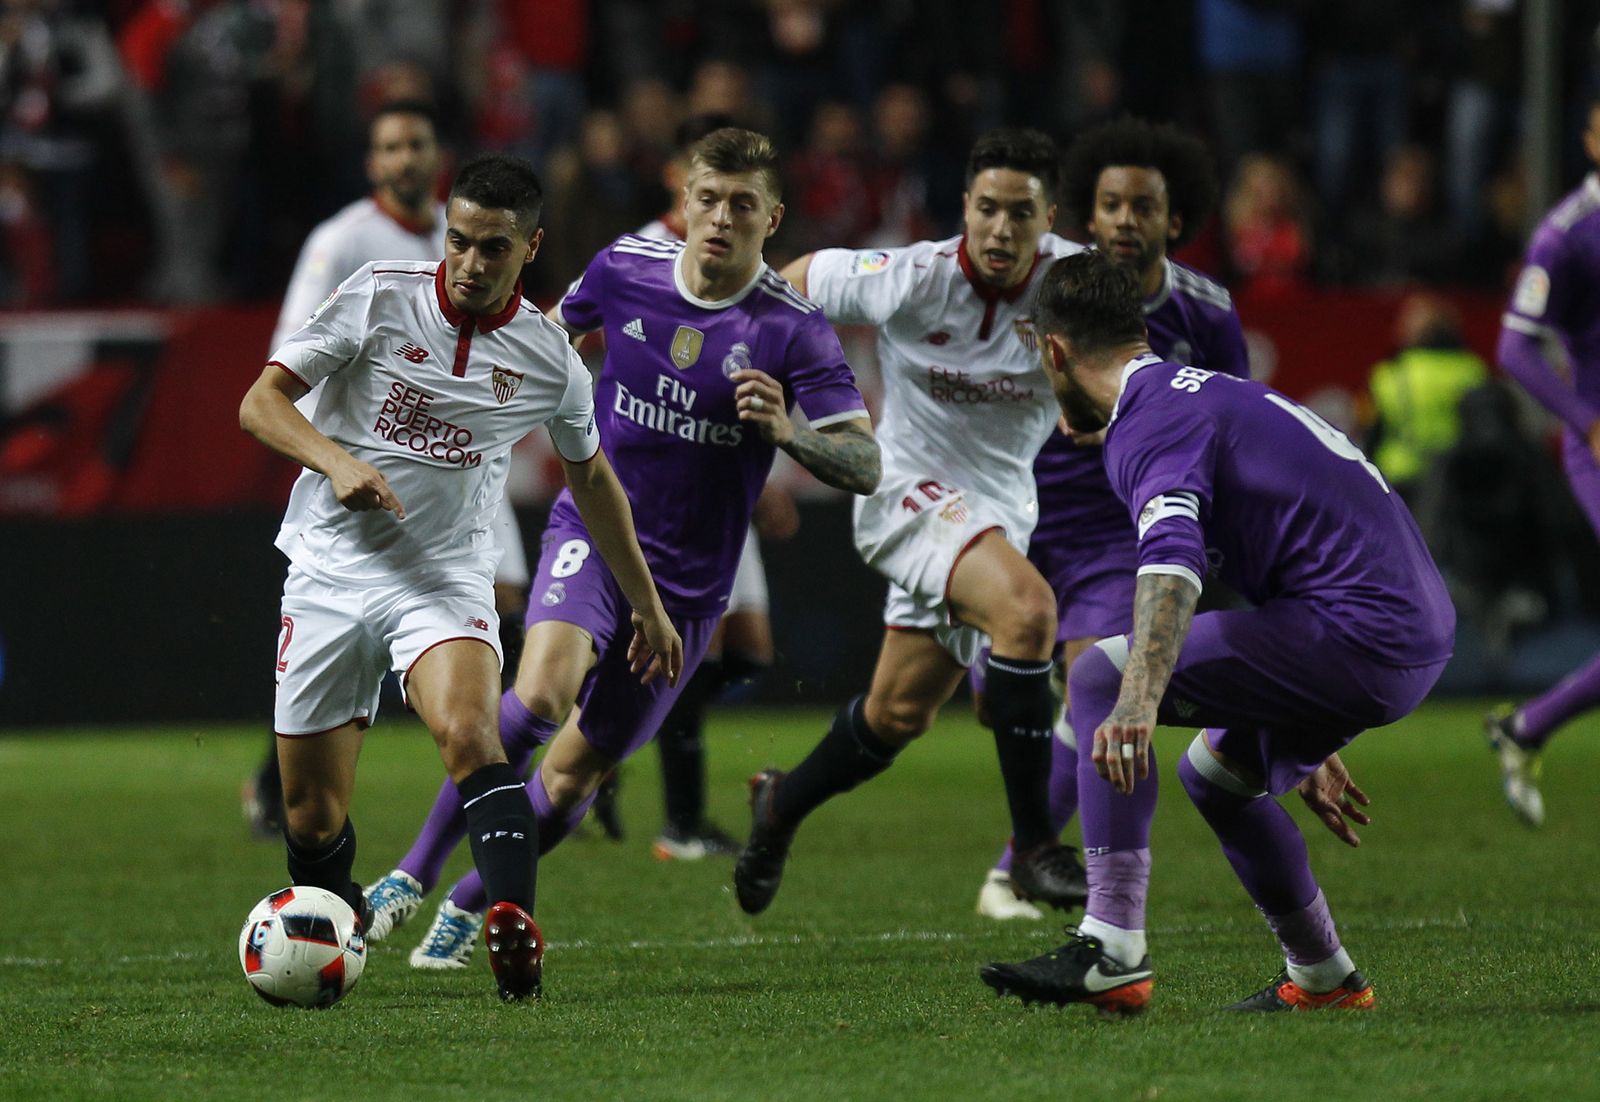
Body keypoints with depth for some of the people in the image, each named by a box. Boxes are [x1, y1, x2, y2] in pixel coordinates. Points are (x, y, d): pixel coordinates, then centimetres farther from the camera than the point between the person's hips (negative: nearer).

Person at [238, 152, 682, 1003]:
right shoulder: (377, 299, -5)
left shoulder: (550, 359, 2)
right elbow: (260, 402, -6)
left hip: (446, 578, 0)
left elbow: (589, 476, 20)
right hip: (330, 572, 0)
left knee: (469, 732, -31)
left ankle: (514, 926, -45)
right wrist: (336, 460, -25)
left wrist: (645, 604, 25)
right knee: (311, 818, 2)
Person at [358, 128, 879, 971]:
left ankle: (471, 903, 32)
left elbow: (865, 467, -16)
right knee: (541, 692, -29)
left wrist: (786, 433, -34)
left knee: (574, 774, 6)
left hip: (687, 583, 0)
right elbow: (556, 330, 19)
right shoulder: (624, 271, -5)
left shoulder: (791, 330, -13)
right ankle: (416, 872, -18)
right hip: (592, 531, 0)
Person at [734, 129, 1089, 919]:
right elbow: (806, 278, -4)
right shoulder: (912, 280, -21)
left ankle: (782, 804, 44)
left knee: (899, 715, 14)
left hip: (998, 511, 5)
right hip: (908, 491, -5)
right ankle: (1032, 845, -26)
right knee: (1026, 608, -32)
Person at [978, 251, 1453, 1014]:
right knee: (1214, 770, 27)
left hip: (1360, 636, -10)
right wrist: (1307, 749, 44)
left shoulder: (1148, 421, -6)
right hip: (1418, 633, 10)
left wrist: (1139, 700, -42)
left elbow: (1173, 562, -28)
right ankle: (1322, 979, 34)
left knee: (1100, 678, -9)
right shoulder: (1206, 391, 27)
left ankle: (1112, 955, -16)